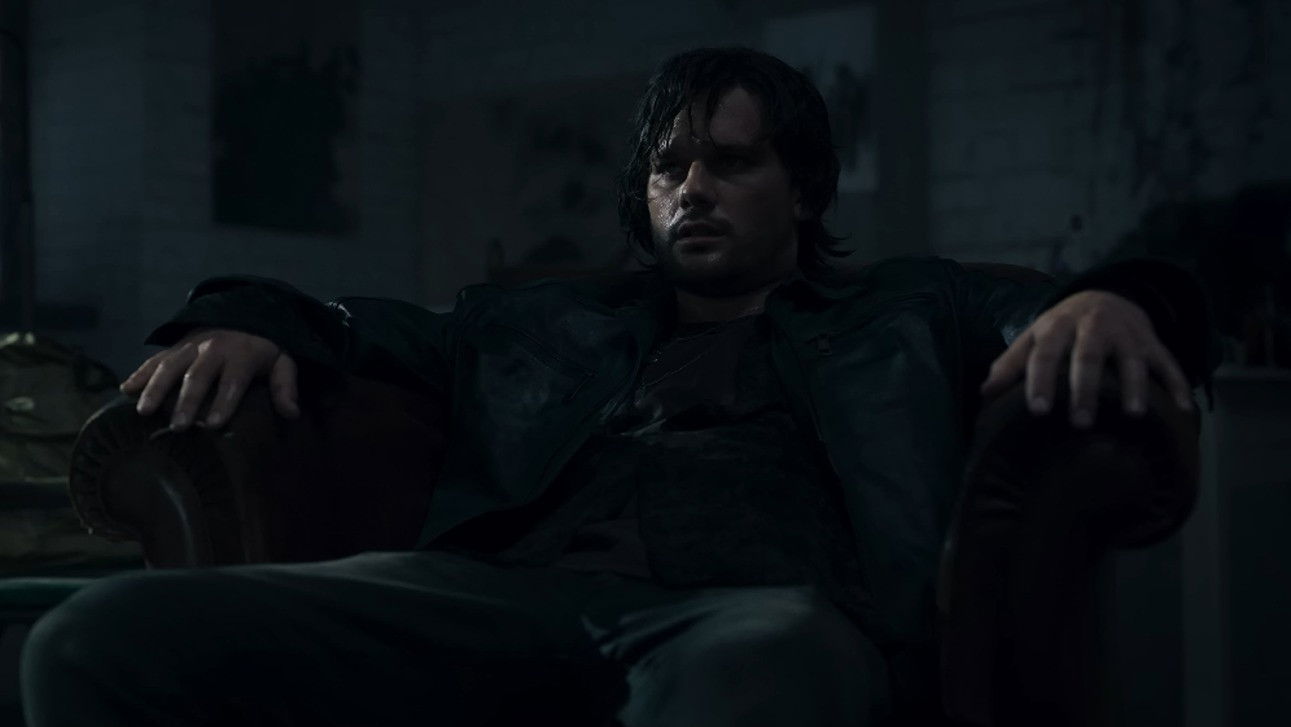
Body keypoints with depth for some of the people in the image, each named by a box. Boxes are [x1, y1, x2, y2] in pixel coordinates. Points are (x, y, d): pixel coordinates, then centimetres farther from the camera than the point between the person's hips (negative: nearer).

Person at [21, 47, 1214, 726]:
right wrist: (245, 322, 11)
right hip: (513, 602, 3)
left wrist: (1113, 303, -5)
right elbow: (358, 326, 36)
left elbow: (1061, 314, 20)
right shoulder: (542, 325, 35)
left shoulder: (906, 314, 30)